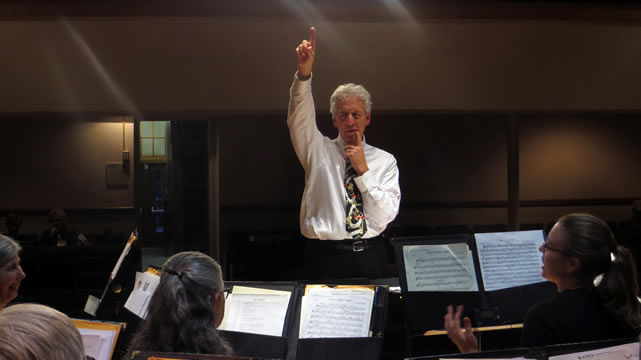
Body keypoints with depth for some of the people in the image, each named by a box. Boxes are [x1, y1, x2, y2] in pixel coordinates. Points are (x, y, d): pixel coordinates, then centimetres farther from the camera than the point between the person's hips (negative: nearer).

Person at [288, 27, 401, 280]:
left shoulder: (384, 161, 9)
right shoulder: (319, 151, 8)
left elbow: (385, 217, 0)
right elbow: (300, 118, -10)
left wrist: (363, 170, -7)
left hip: (370, 258, 1)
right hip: (327, 257, -1)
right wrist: (304, 72, -24)